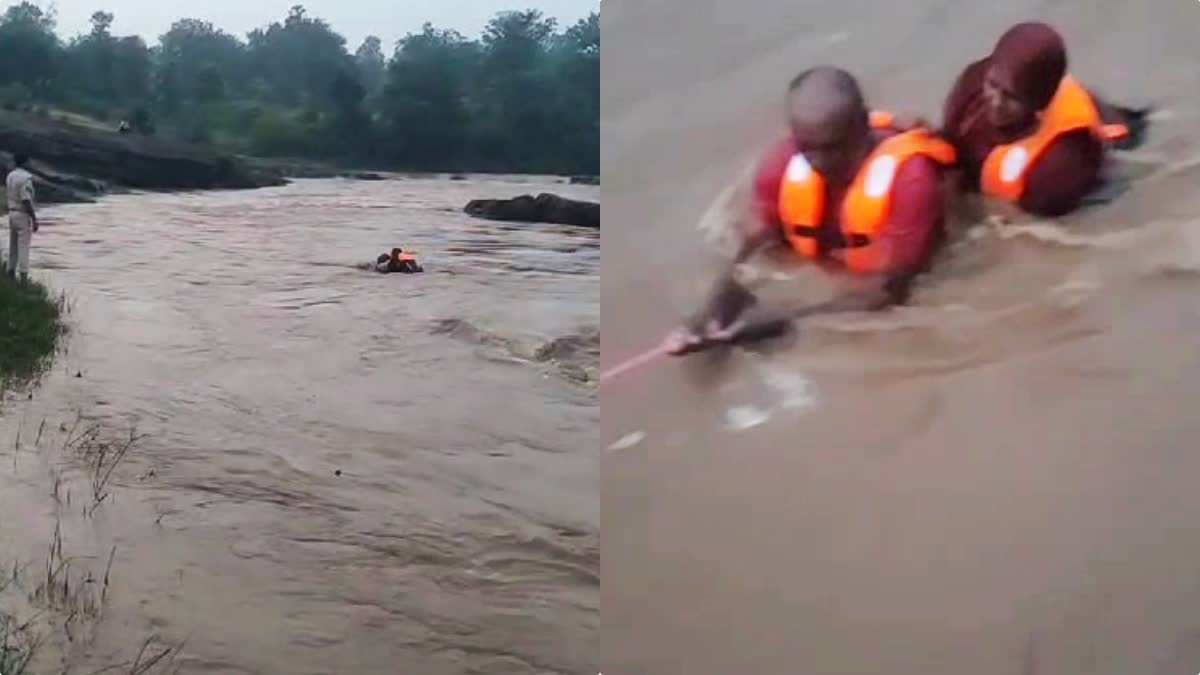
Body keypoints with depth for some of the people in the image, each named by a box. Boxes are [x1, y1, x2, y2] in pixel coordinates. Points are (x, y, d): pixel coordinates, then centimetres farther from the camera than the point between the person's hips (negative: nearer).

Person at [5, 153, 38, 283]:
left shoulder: (10, 175, 8)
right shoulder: (26, 177, -18)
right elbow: (26, 200, -22)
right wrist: (34, 219, -19)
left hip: (12, 213, 8)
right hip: (23, 215, -8)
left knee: (13, 246, 14)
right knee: (23, 247, -7)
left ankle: (11, 274, 20)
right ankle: (23, 277, -8)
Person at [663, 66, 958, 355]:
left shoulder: (910, 177, -30)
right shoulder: (785, 163, -16)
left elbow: (887, 290, -28)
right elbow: (749, 256, -14)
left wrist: (785, 321, -37)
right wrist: (714, 313, -35)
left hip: (878, 315, -4)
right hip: (815, 284, 4)